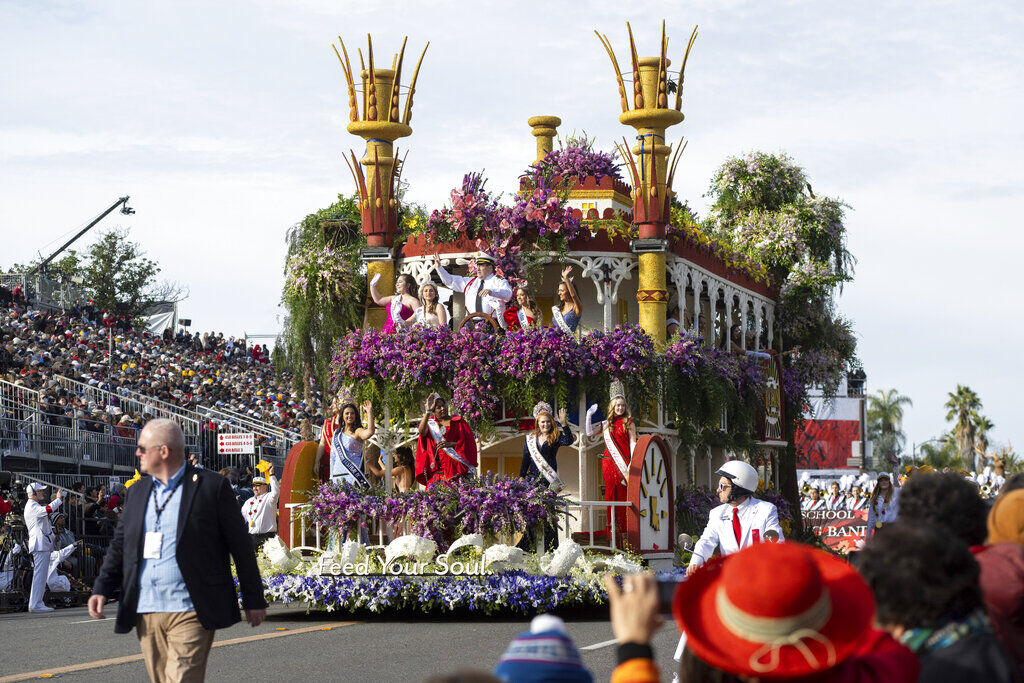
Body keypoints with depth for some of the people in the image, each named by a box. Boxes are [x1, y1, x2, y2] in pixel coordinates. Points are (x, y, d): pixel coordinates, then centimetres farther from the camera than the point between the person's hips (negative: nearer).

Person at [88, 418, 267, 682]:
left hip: (189, 613, -6)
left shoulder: (211, 486, -1)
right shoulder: (138, 492, 16)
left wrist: (253, 600, 2)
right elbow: (120, 545, 19)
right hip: (145, 614, 6)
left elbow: (240, 545, 1)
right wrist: (102, 589, 3)